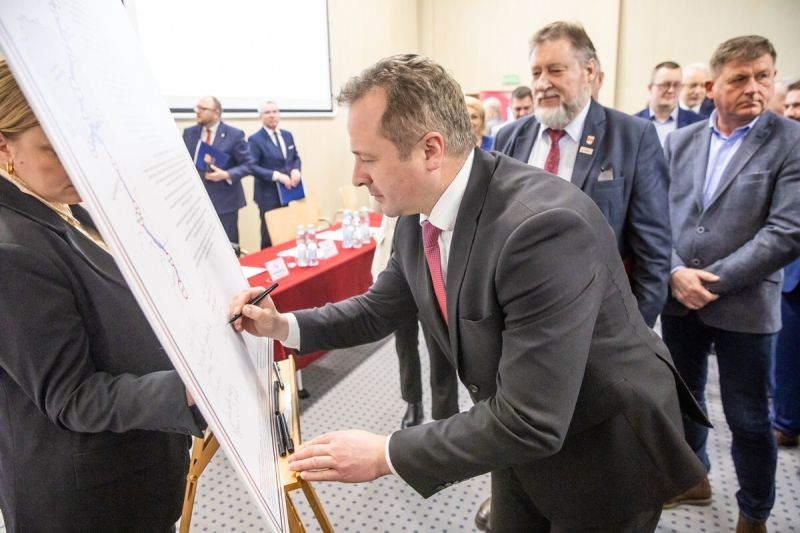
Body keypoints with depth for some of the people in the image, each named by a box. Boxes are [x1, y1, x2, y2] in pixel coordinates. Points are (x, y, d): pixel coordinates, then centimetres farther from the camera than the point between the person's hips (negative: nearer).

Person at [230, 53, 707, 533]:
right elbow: (380, 308, 7)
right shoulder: (419, 216, -9)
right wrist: (284, 326, -6)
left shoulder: (545, 225, -36)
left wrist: (385, 454, -26)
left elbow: (530, 421, -34)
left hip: (607, 451, -6)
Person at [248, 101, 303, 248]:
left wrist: (296, 170, -6)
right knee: (270, 236, 4)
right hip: (269, 196, -5)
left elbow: (296, 158, 17)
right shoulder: (255, 139, -7)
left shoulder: (288, 135, 12)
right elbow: (252, 167, -15)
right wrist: (277, 175, -23)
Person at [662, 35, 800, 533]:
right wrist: (675, 274, -13)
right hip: (678, 298, 4)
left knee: (749, 419, 8)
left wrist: (714, 282, -16)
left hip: (745, 305, -3)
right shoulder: (679, 141, 6)